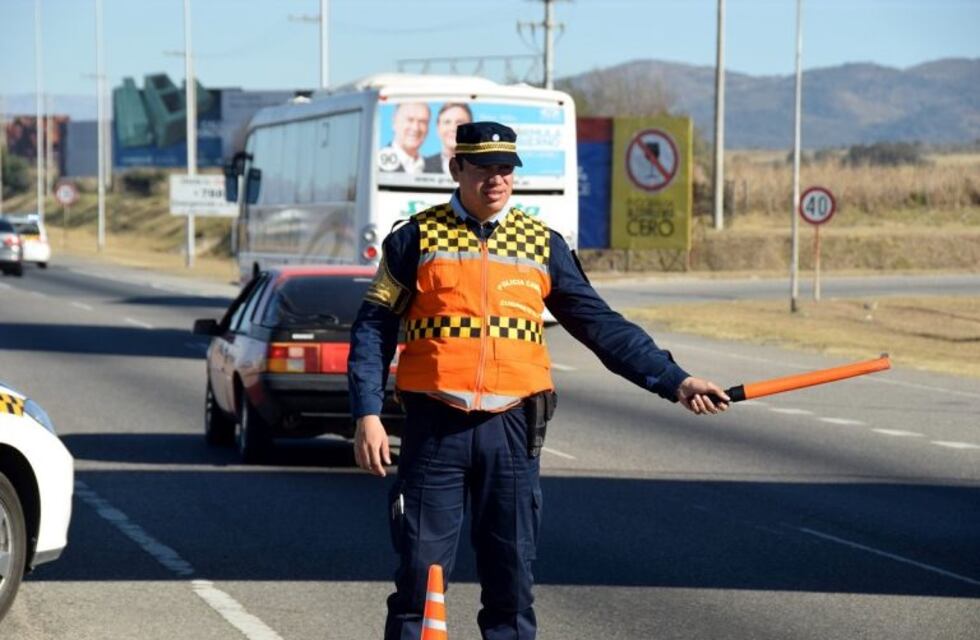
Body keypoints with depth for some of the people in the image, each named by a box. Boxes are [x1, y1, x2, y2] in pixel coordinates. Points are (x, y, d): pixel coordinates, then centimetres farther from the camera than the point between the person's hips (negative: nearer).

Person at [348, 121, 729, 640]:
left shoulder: (542, 245, 11)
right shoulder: (418, 238, 4)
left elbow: (600, 325, 10)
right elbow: (373, 327, 4)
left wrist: (674, 382, 2)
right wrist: (367, 413, -7)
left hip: (511, 427, 2)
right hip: (435, 426, -2)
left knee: (511, 577, 5)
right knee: (420, 575, -1)